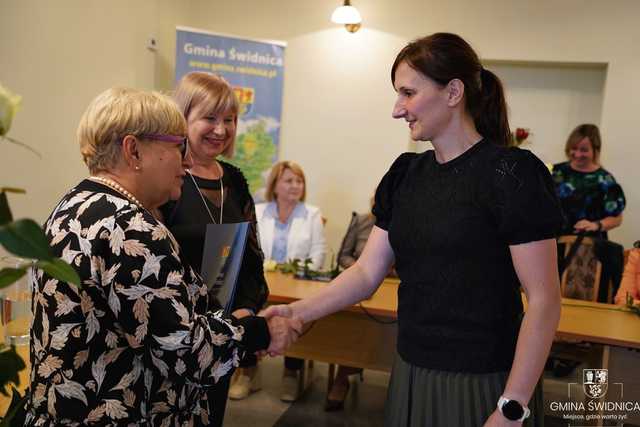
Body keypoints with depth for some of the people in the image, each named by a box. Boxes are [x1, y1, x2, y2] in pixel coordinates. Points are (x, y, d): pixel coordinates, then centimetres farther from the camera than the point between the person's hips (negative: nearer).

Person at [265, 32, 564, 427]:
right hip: (412, 373, 6)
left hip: (483, 384, -6)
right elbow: (367, 272, 3)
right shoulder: (405, 174, 5)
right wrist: (297, 312, -10)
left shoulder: (512, 173, -14)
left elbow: (544, 301, -14)